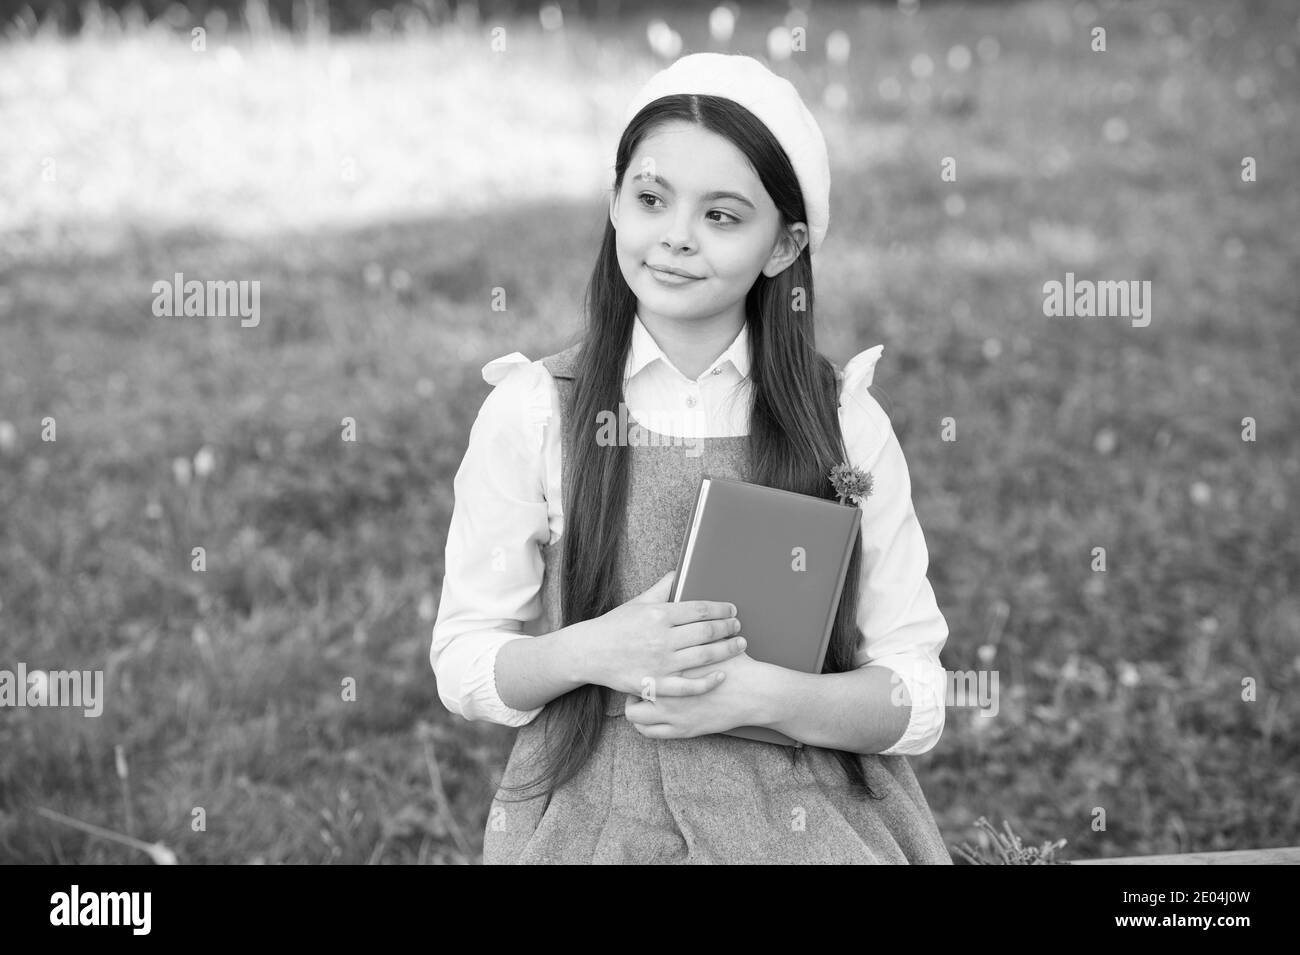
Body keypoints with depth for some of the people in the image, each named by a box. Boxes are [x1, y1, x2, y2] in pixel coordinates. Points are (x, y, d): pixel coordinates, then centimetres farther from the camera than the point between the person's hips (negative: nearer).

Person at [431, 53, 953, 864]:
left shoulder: (846, 423, 3)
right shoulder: (533, 413, 2)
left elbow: (916, 702, 2)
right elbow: (462, 665, 5)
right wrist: (592, 651, -12)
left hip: (807, 823, 0)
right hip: (594, 821, 0)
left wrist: (760, 694, -14)